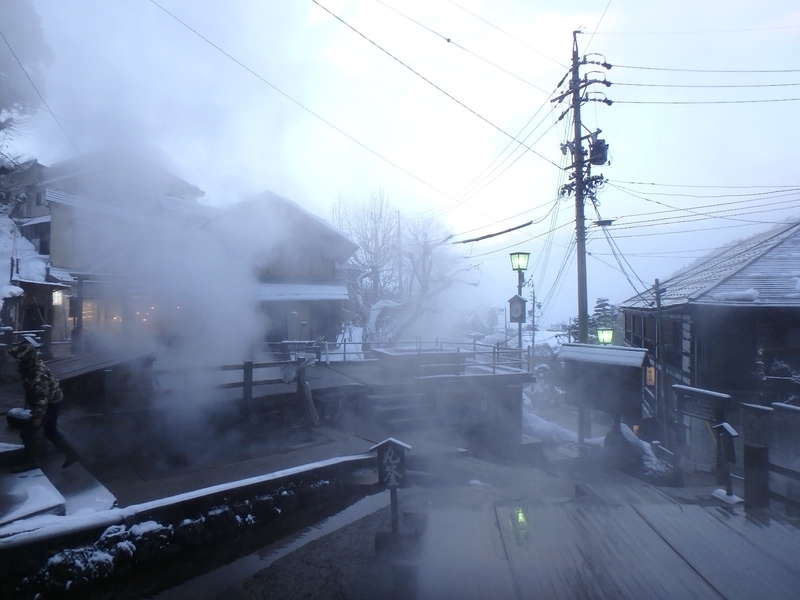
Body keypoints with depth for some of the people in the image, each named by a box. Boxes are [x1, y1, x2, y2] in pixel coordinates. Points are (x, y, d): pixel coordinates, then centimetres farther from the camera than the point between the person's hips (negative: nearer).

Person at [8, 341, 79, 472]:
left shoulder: (38, 374, -30)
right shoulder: (32, 366, 0)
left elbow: (43, 397, -29)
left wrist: (38, 416, -27)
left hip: (50, 403, -10)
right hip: (52, 401, 10)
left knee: (27, 432, -3)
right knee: (51, 431, 18)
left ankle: (31, 461, 11)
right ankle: (71, 453, 22)